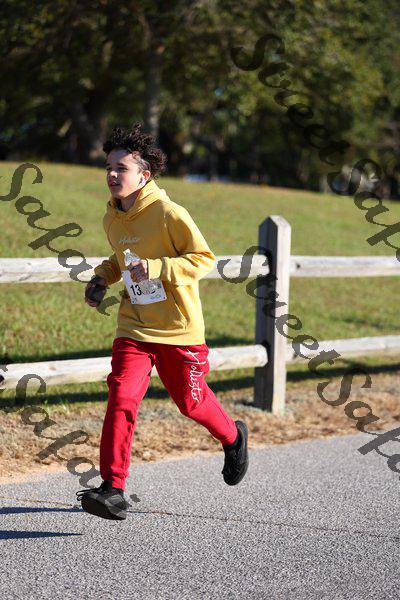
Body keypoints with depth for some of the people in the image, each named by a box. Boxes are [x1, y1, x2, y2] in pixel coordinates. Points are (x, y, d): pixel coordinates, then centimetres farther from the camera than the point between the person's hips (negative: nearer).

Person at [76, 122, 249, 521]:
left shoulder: (169, 213, -16)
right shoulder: (112, 218, 4)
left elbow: (204, 259, -15)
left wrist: (156, 268, -26)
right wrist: (102, 278, 5)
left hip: (179, 328, -4)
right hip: (133, 327, 4)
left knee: (190, 402, 11)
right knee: (121, 398, -14)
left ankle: (232, 437, 45)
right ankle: (112, 491, -14)